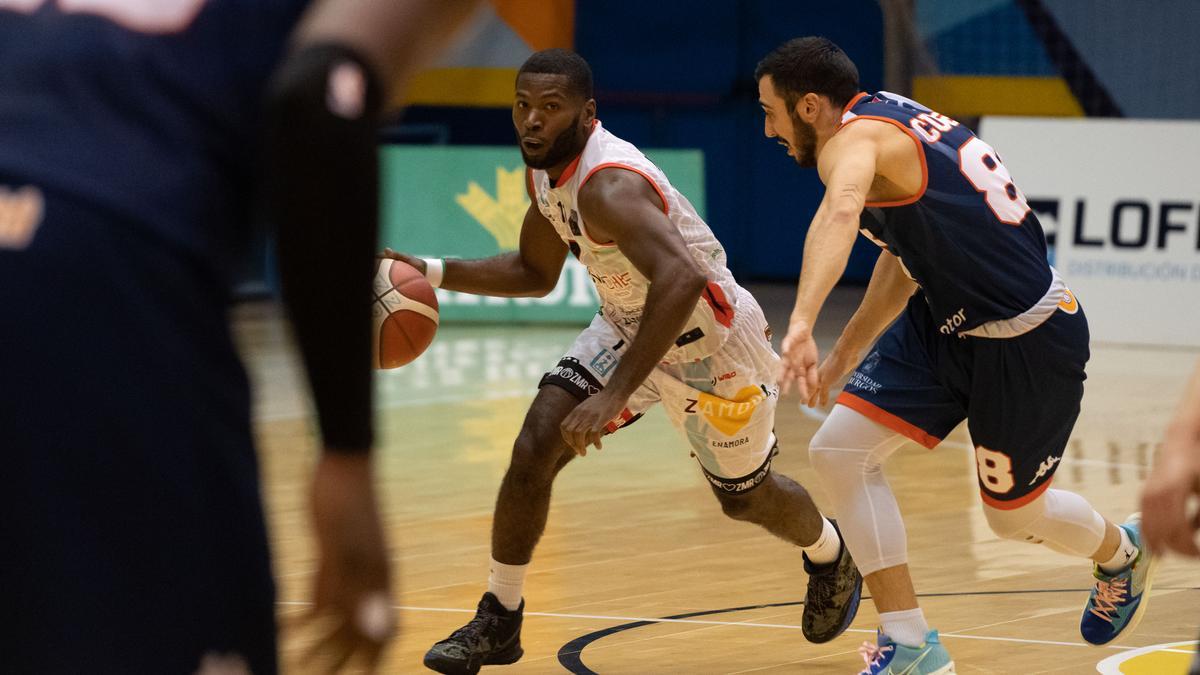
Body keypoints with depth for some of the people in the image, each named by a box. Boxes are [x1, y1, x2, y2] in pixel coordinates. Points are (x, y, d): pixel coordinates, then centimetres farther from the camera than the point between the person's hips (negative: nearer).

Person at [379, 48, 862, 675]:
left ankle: (830, 556, 48)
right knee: (536, 445, -12)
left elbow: (682, 281, -49)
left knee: (746, 497, 14)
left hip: (712, 342, -7)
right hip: (628, 326, 7)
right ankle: (498, 621, -1)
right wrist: (435, 273, -4)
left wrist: (616, 395, -50)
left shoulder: (608, 184, -36)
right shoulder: (545, 170, -7)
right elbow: (535, 273, 10)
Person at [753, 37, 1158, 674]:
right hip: (947, 318, 9)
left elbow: (839, 215, -47)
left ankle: (1121, 554, 45)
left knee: (1013, 515, 11)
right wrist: (846, 352, 24)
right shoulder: (889, 117, 7)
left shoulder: (854, 137, -23)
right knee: (839, 450, -4)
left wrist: (802, 324, -62)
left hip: (1025, 340, -9)